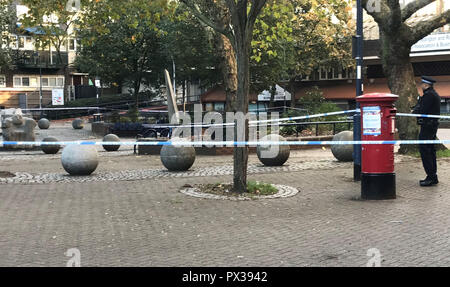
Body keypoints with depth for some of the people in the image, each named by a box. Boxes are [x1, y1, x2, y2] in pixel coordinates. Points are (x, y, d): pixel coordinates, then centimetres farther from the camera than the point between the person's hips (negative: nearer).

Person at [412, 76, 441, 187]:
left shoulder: (429, 95, -16)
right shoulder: (434, 94, 18)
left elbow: (422, 110, -20)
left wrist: (414, 111, -2)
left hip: (427, 126, -11)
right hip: (433, 126, 11)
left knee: (424, 151, -9)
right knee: (430, 151, 14)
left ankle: (431, 177, -9)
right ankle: (433, 176, 19)